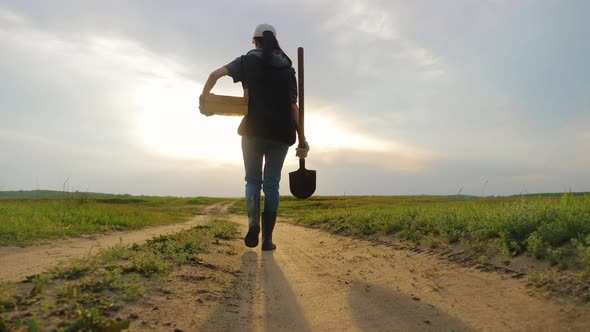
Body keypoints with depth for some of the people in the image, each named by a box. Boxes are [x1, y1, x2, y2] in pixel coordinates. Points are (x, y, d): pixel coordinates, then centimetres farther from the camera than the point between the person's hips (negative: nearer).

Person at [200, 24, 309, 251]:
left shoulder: (247, 61, 8)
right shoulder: (287, 68, 12)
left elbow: (215, 74, -5)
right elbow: (293, 107, 4)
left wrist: (204, 98, 11)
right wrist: (301, 139, 4)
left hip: (254, 130, -1)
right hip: (281, 133, 1)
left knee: (253, 180, 13)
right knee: (272, 183, 7)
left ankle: (253, 222, -13)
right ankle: (267, 239, 2)